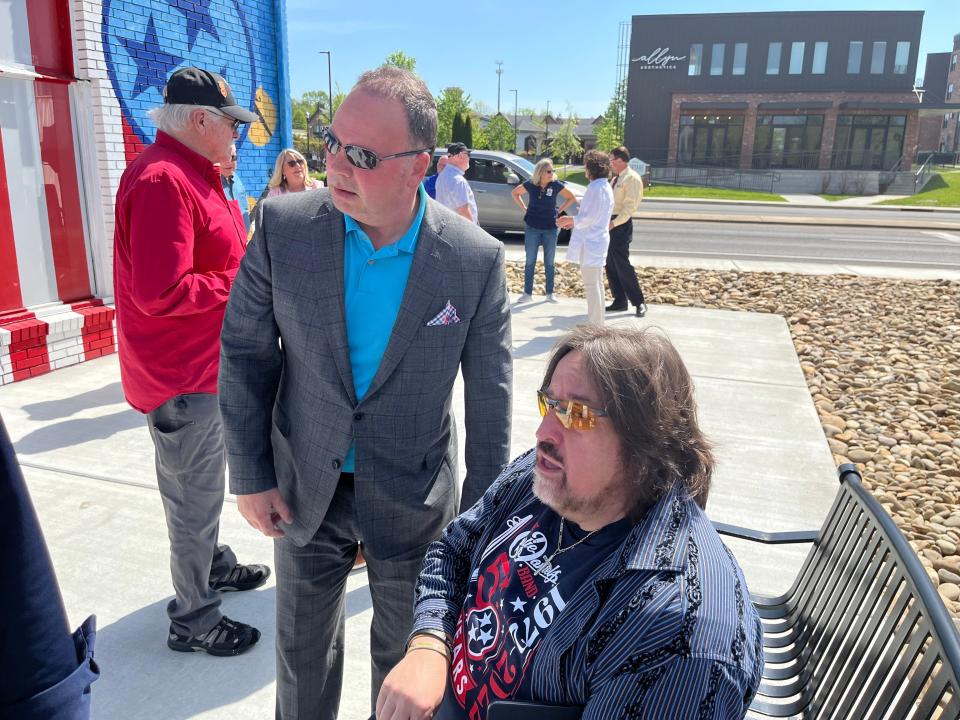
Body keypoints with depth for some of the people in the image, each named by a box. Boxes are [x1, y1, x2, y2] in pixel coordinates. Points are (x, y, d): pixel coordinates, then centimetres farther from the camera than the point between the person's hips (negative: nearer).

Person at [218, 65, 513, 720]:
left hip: (412, 498, -1)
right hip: (303, 491, 2)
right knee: (302, 644, 23)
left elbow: (490, 400, -8)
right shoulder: (285, 228, -14)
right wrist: (250, 474, -2)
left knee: (404, 651, 21)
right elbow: (245, 350, -3)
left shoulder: (477, 261, -17)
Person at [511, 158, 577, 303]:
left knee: (549, 263, 7)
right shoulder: (530, 184, -7)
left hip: (550, 228, 0)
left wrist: (559, 210, -2)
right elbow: (515, 193, 12)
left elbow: (571, 198, 5)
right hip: (532, 227, 0)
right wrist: (524, 208, 4)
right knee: (530, 262, 5)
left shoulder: (556, 185, -7)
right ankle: (527, 293, 12)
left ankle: (550, 293, 17)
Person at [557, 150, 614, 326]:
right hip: (597, 239, 11)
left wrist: (571, 220, -10)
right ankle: (598, 323, 28)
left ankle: (596, 327, -3)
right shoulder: (605, 186, 14)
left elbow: (590, 217, -21)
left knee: (591, 285, -7)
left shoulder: (596, 188, -18)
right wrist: (575, 221, 18)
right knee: (596, 284, 18)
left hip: (590, 242, -11)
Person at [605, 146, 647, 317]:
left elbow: (630, 206, -19)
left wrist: (614, 223, -26)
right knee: (610, 264, 10)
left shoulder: (632, 178, -11)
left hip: (621, 225, -9)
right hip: (610, 222, 9)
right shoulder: (616, 178, 16)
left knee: (622, 264, -8)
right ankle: (619, 301, 18)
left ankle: (639, 302, 2)